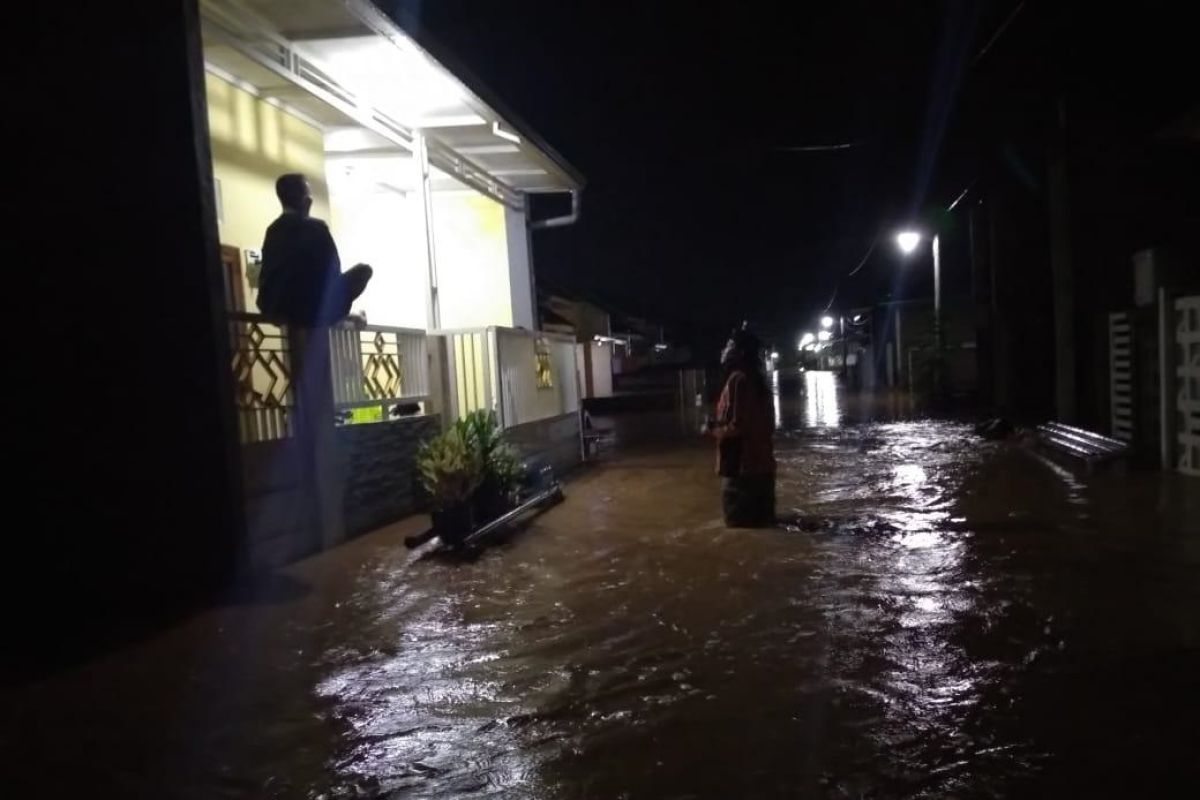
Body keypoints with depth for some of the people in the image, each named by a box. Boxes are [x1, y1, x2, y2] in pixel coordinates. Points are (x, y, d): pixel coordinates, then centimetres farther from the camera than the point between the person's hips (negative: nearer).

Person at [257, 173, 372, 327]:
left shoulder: (272, 230, 9)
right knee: (364, 270, 7)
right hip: (311, 309, -8)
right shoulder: (316, 227, -10)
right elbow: (332, 271, -5)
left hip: (274, 309, 8)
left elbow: (266, 274, 19)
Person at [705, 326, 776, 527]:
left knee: (741, 529, -1)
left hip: (742, 469, -9)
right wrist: (721, 426, 18)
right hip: (762, 467, 9)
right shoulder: (758, 379, 12)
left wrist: (713, 429, -4)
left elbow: (737, 427, -22)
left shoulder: (738, 379, -16)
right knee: (762, 526, 16)